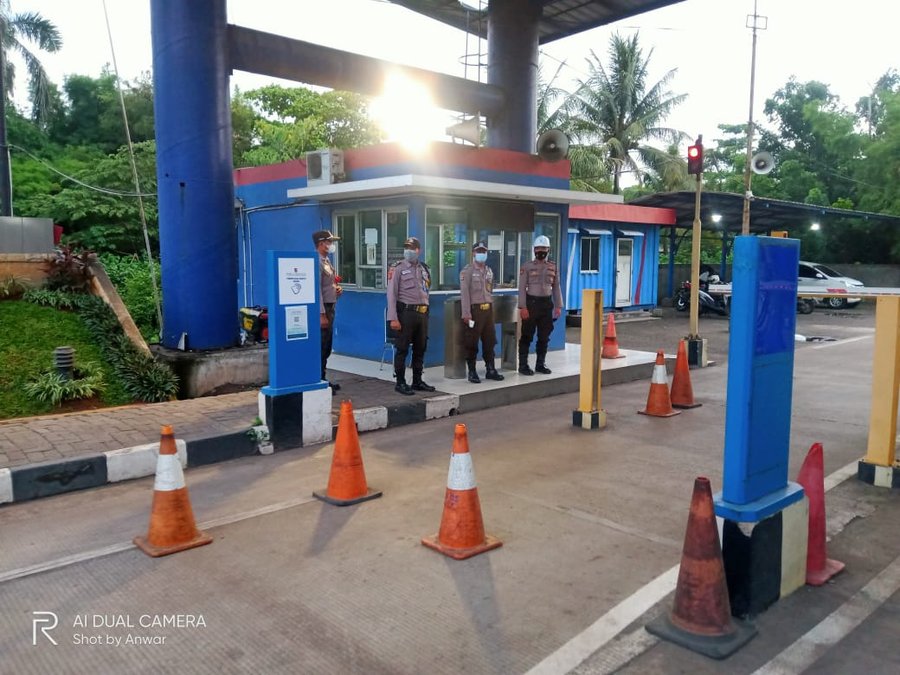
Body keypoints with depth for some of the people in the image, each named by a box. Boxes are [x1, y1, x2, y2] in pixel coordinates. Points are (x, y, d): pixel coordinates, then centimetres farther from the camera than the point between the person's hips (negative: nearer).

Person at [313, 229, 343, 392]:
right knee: (320, 348, -5)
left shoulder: (326, 260, 15)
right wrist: (322, 314, -24)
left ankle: (322, 380, 23)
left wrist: (337, 289, 5)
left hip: (329, 306, 10)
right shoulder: (316, 262, -16)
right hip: (322, 308, -10)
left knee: (326, 347, 15)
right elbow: (316, 290, -21)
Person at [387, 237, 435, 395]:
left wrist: (425, 310, 12)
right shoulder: (397, 268, -4)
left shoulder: (424, 268, 12)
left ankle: (417, 381, 21)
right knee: (402, 349, -1)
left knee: (420, 349, 11)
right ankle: (400, 382, 7)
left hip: (423, 312, 6)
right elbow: (392, 294, -8)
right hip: (406, 312, -6)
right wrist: (393, 318, -15)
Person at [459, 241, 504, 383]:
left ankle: (490, 370, 18)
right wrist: (466, 313, -18)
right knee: (472, 342, 1)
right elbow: (465, 293, -12)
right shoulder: (467, 271, -6)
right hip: (474, 309, -6)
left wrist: (492, 309, 15)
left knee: (490, 341, 9)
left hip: (488, 309, 6)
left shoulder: (489, 270, 15)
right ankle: (472, 372, 8)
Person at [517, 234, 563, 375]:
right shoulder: (527, 266, -4)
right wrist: (522, 307, -13)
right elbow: (522, 287, -6)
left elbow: (556, 287, 10)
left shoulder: (553, 266, 7)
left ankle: (540, 364, 19)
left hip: (547, 303, 4)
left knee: (544, 337, 9)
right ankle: (523, 365, 6)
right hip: (531, 303, -4)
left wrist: (558, 306, 4)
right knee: (527, 336, 0)